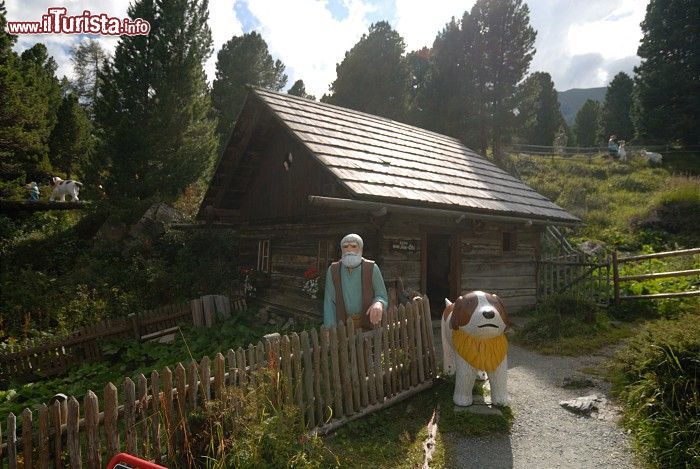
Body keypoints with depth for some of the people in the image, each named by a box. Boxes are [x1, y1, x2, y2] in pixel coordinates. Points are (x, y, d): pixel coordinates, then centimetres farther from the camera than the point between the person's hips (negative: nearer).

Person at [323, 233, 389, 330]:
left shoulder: (372, 269, -6)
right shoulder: (332, 271, -1)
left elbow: (382, 297, -3)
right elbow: (329, 303, 0)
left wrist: (379, 304, -28)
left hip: (368, 323, -1)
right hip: (343, 324, 1)